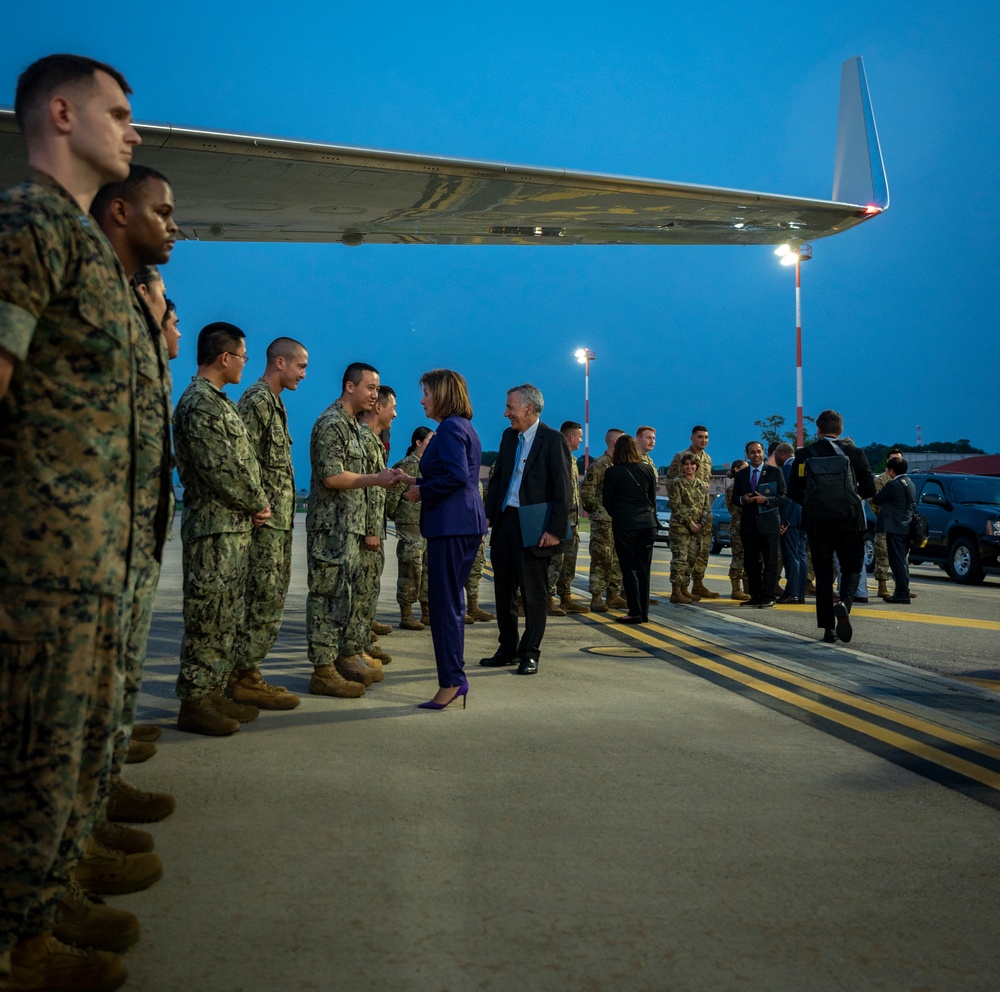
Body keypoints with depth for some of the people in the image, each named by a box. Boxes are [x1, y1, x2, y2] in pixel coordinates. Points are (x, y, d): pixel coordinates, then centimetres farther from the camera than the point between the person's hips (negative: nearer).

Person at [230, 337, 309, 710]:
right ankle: (244, 677, -1)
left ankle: (245, 673, 18)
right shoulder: (257, 399, -11)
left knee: (267, 599, 12)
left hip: (278, 519, 10)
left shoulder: (274, 403, 20)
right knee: (265, 599, -8)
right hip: (265, 521, -10)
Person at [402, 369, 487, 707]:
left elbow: (456, 476, -22)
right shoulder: (465, 427, 18)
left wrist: (422, 491, -9)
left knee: (444, 603, -5)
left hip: (450, 524, -10)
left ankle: (451, 681, -1)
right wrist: (420, 484, 13)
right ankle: (455, 677, 20)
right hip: (468, 523, 10)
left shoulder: (450, 428, -11)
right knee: (452, 601, 14)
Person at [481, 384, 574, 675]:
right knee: (503, 590, 12)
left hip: (533, 528, -7)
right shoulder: (508, 436, 13)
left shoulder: (552, 439, -8)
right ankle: (508, 649, 24)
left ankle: (530, 652, 12)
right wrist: (488, 514, 8)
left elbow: (563, 489, -11)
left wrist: (555, 530, -16)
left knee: (533, 593, 2)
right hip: (504, 521, 7)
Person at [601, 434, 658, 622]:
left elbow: (607, 501, 2)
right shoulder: (648, 469, 4)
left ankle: (635, 613, 0)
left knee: (629, 568, 2)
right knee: (643, 568, 10)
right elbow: (653, 498, 11)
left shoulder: (613, 472, -6)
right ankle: (644, 612, 13)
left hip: (624, 524, -4)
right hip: (647, 523, 4)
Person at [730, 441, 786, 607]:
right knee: (751, 562, 6)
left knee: (770, 562, -2)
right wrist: (742, 499, -9)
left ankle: (768, 597, 0)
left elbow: (783, 496, -1)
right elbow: (734, 498, 14)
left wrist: (765, 500, -16)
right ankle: (755, 596, 13)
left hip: (768, 523, -4)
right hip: (748, 524, 4)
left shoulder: (775, 472, 3)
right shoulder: (741, 475, 13)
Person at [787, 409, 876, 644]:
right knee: (852, 567, 12)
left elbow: (793, 492, 0)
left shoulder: (804, 455, -1)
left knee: (823, 572, 9)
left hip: (817, 521, 1)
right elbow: (869, 489, 0)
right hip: (848, 519, -1)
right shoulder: (853, 453, -3)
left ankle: (828, 628, 8)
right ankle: (844, 604, -18)